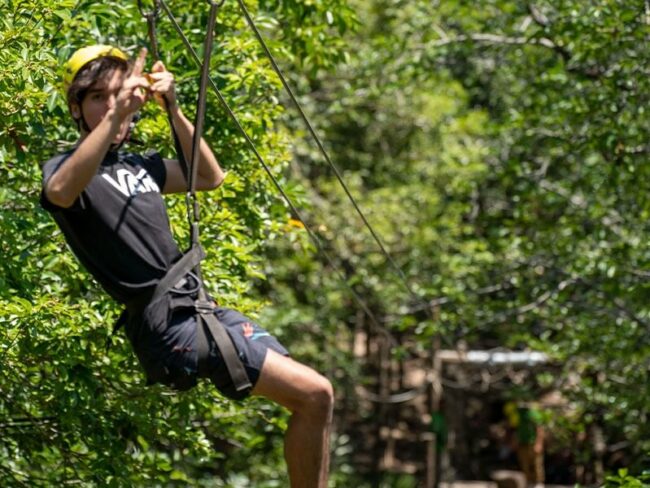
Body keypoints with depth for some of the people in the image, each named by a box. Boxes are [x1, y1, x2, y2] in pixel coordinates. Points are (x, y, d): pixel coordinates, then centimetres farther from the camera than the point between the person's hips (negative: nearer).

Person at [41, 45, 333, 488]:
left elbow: (209, 177, 19)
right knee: (313, 393, -18)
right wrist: (117, 114, -37)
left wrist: (174, 111, 6)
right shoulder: (65, 167, -4)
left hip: (204, 308, 8)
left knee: (315, 398, 3)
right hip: (167, 322, -8)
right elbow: (60, 191, -28)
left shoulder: (139, 165, 20)